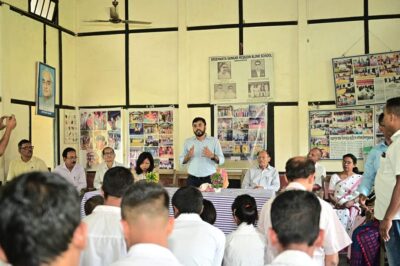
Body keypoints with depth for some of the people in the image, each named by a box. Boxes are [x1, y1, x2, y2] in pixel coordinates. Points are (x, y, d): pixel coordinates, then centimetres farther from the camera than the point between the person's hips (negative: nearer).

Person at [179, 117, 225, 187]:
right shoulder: (188, 141, 8)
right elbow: (181, 160, 8)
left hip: (209, 179, -1)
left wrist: (212, 156, -19)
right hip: (192, 179, 1)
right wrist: (188, 156, -13)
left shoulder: (214, 141, 3)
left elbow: (221, 160, 0)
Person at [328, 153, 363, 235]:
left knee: (346, 214, -27)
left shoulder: (359, 178, 12)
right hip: (337, 207, 0)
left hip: (352, 207, 0)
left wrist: (351, 202, -13)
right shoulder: (335, 177, 13)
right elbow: (330, 194, 8)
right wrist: (337, 203, -10)